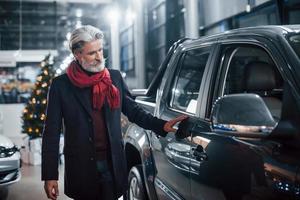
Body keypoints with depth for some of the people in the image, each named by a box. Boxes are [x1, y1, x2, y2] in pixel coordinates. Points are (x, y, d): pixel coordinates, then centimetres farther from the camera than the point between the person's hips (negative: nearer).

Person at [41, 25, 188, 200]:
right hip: (81, 169, -1)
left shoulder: (115, 77, 4)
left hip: (113, 164, 2)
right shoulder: (61, 85, -2)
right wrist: (50, 175, -6)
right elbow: (52, 132, -2)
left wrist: (161, 125, -4)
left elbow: (133, 110, 12)